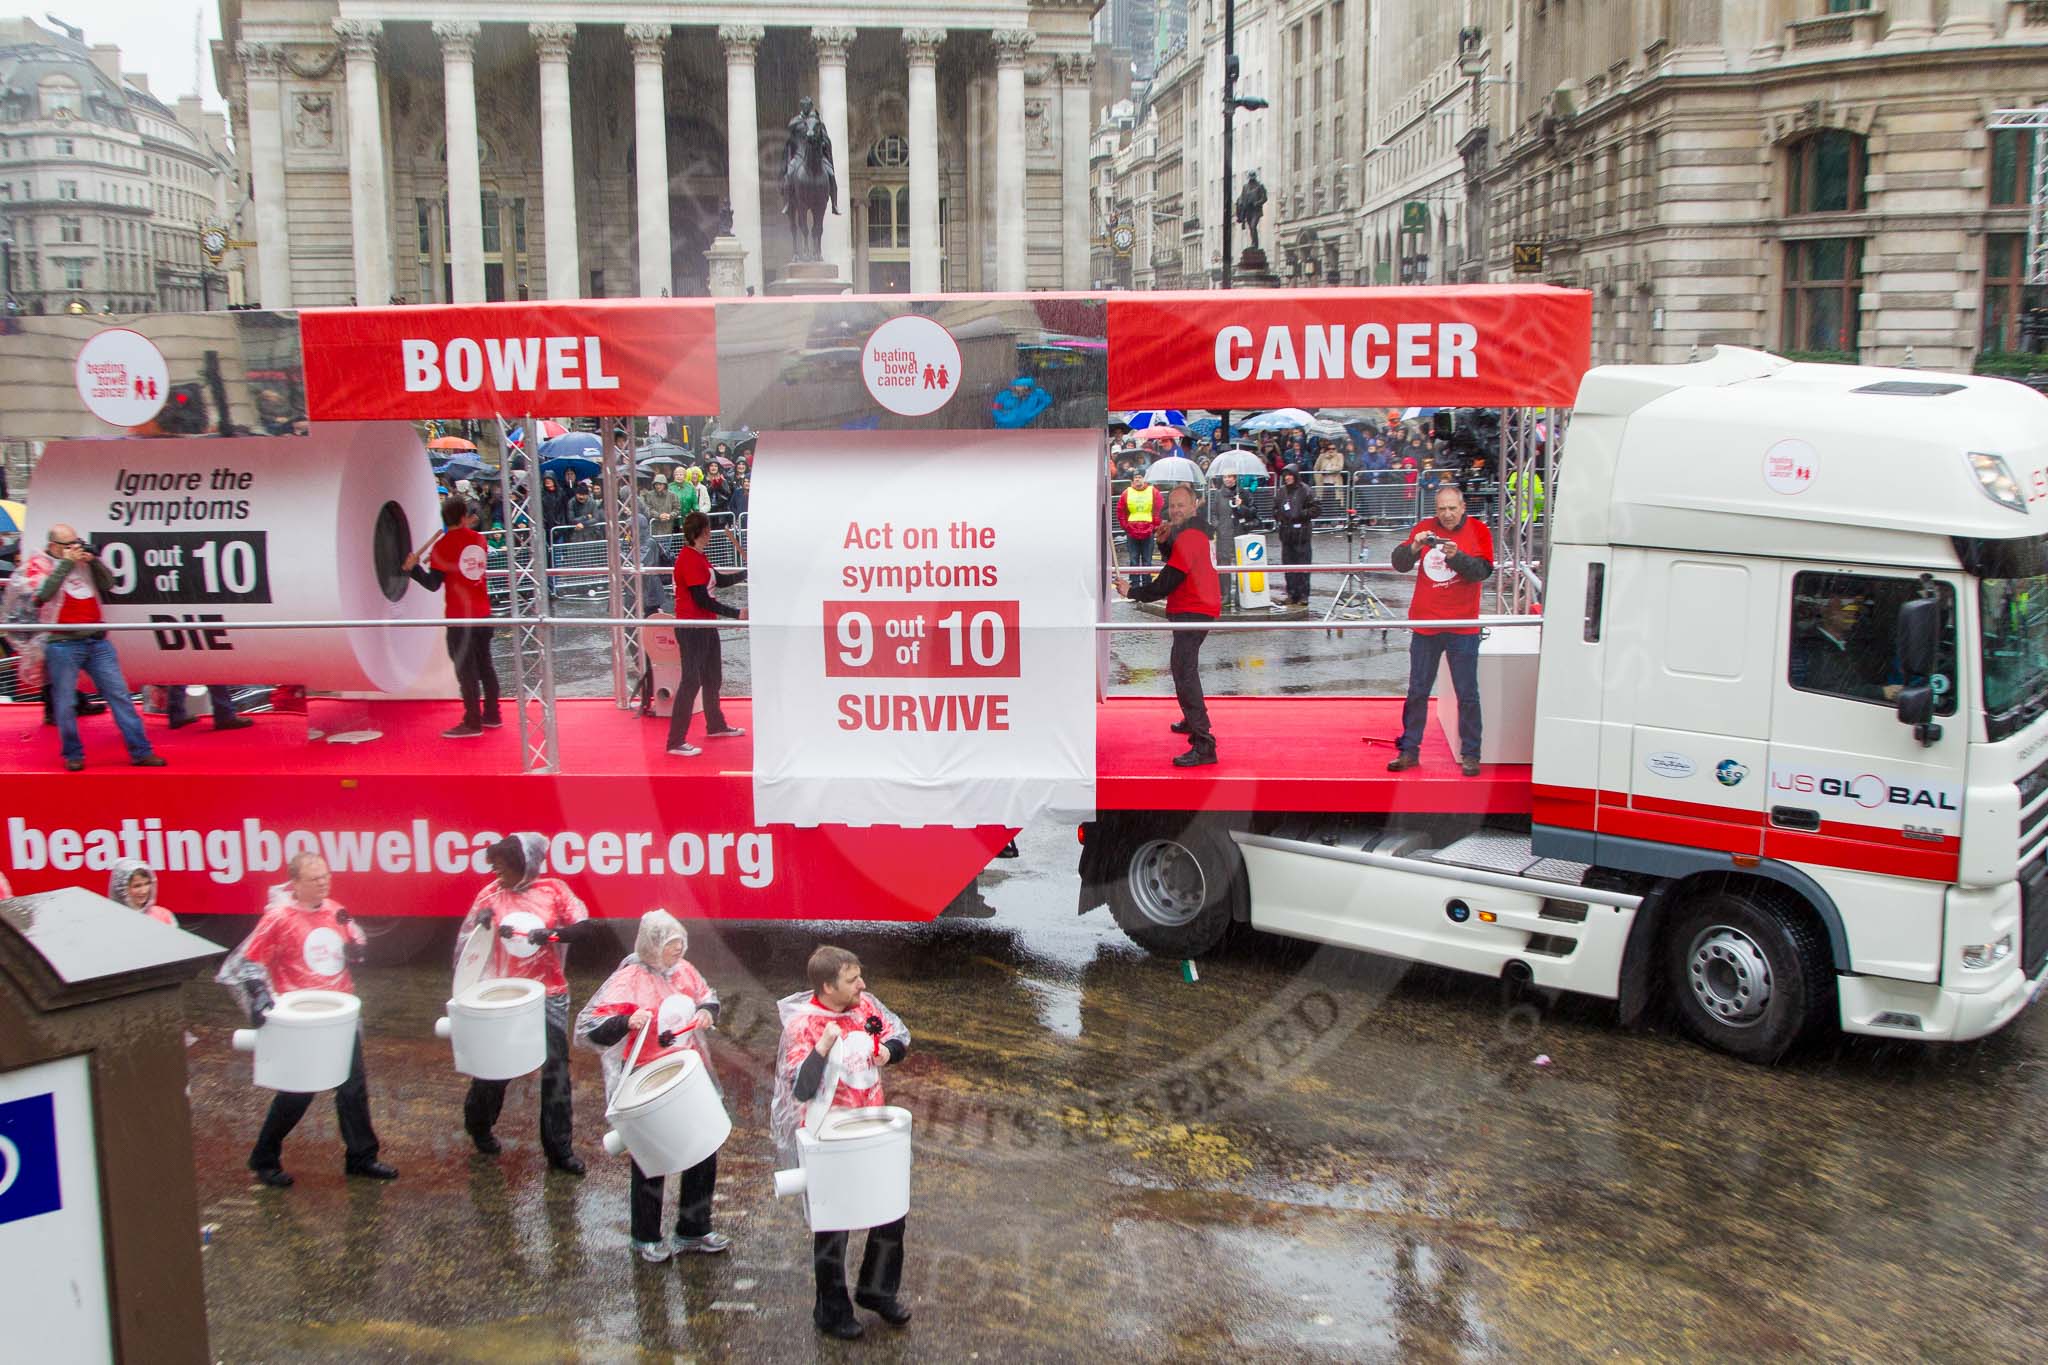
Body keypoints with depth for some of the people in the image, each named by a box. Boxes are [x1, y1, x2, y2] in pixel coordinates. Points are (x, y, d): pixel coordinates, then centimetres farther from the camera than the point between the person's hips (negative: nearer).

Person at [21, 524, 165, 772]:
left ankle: (141, 751, 3)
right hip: (62, 644, -3)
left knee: (120, 694, 1)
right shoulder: (38, 563, 3)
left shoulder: (84, 561, 14)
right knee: (65, 702, 1)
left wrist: (93, 561, -4)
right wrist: (66, 563, -12)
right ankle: (73, 756, 15)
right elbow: (42, 593, -14)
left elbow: (108, 585, 9)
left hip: (97, 641, 4)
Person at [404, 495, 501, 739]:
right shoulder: (479, 538, 4)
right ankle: (491, 715, 22)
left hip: (459, 616, -5)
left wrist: (413, 568, 0)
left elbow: (433, 584, -11)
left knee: (466, 668, -1)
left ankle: (472, 723, 1)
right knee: (485, 664, 15)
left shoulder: (442, 545, -10)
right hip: (483, 612, 5)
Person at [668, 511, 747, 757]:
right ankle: (676, 742, -6)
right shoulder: (689, 559, -20)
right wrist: (736, 614, -17)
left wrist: (746, 573, 19)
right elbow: (702, 599, -21)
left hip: (705, 626, 10)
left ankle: (716, 726, 39)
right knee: (691, 682, -9)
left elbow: (719, 580, 22)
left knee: (712, 677, 22)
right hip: (691, 628, -10)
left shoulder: (697, 557, 12)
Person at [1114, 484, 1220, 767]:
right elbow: (1176, 563, 18)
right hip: (1195, 608, 11)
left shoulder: (1188, 536, -17)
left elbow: (1170, 579, -21)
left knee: (1184, 671, -20)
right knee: (1185, 665, 29)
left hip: (1193, 610, -11)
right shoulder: (1196, 530, 16)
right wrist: (1165, 541, 1)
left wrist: (1133, 592, -15)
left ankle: (1203, 746, -27)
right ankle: (1192, 721, 49)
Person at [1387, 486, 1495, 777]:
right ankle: (1409, 750, 18)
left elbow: (1483, 570, -15)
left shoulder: (1477, 531, -3)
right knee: (1417, 692, 9)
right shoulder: (1424, 529, 3)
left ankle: (1470, 754, 12)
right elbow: (1398, 563, -3)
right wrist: (1414, 548, -22)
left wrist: (1455, 555, -29)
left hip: (1463, 628, -2)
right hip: (1425, 624, 2)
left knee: (1467, 694, 4)